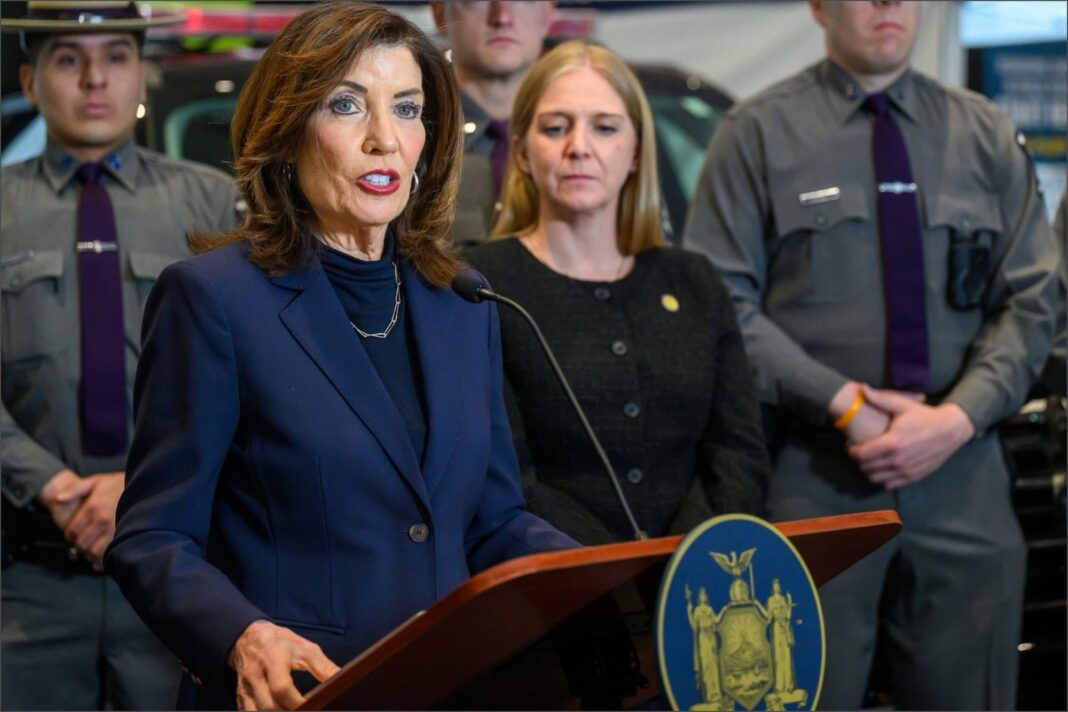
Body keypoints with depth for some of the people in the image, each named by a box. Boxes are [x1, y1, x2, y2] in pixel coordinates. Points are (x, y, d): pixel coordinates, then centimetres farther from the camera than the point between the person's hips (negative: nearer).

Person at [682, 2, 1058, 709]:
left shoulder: (988, 136, 11)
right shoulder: (759, 134, 1)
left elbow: (1030, 303, 7)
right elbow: (724, 302, -6)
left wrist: (957, 418, -9)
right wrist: (844, 405, -14)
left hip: (962, 473, 3)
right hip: (814, 482, -3)